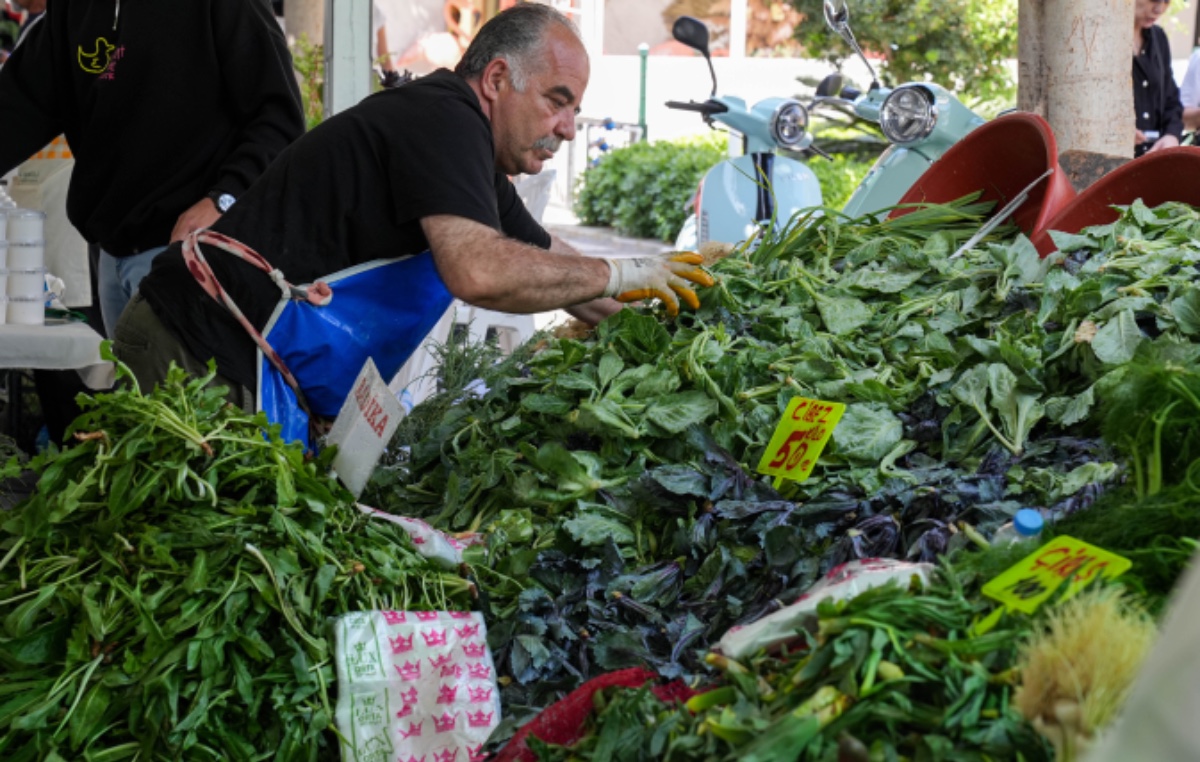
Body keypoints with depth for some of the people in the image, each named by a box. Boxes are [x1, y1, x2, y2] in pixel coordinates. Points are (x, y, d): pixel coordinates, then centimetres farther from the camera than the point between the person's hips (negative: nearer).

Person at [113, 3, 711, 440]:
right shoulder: (443, 119, -15)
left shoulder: (471, 156, 18)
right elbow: (479, 271, -31)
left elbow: (559, 269, 29)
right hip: (201, 354, -10)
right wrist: (618, 275, -18)